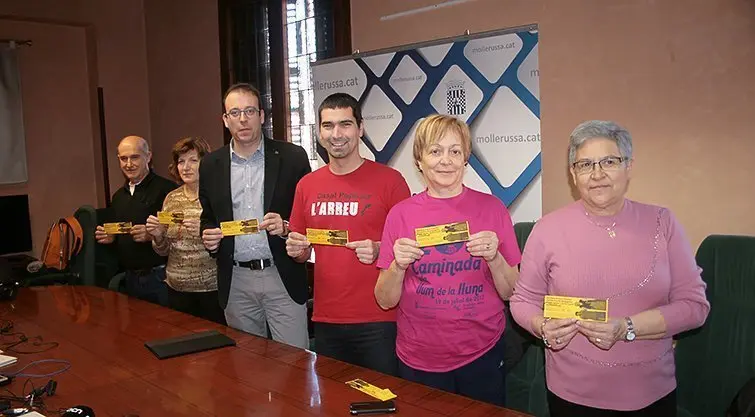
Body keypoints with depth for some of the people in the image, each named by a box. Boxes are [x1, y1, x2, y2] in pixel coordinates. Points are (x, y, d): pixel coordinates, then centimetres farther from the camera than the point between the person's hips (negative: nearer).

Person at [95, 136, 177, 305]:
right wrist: (109, 238, 3)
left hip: (160, 277, -6)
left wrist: (152, 235, -26)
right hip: (130, 278, 7)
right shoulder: (118, 196, 15)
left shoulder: (166, 188, -10)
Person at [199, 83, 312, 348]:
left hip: (283, 276, -3)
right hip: (235, 281, 3)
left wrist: (286, 227, -17)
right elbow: (207, 218, 16)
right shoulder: (211, 165, 7)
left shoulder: (292, 157, -2)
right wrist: (209, 238, -4)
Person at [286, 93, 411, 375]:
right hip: (326, 320, 4)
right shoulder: (307, 185, 6)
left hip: (378, 321, -4)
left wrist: (379, 250, -20)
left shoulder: (389, 179, -7)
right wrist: (296, 249, -5)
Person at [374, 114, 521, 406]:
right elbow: (385, 300, -1)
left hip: (481, 356, 0)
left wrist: (494, 258, -20)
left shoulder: (492, 208, -4)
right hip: (418, 362, 0)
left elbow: (511, 292, -2)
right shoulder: (400, 214, -3)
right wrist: (398, 266, -20)